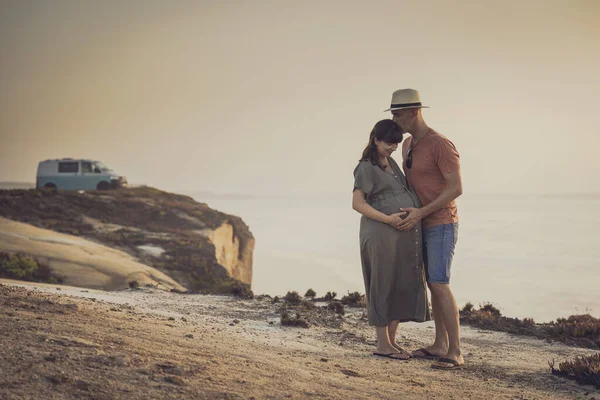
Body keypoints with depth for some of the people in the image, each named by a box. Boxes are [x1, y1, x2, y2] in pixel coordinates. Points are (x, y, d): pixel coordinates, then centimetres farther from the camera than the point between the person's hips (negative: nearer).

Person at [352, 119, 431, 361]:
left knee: (402, 287, 9)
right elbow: (357, 204, -14)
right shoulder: (366, 168, -7)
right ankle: (382, 345, 6)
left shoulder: (391, 163, 17)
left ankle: (391, 341, 17)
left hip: (404, 235, 8)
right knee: (384, 286, -2)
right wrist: (388, 219, -21)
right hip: (382, 234, -8)